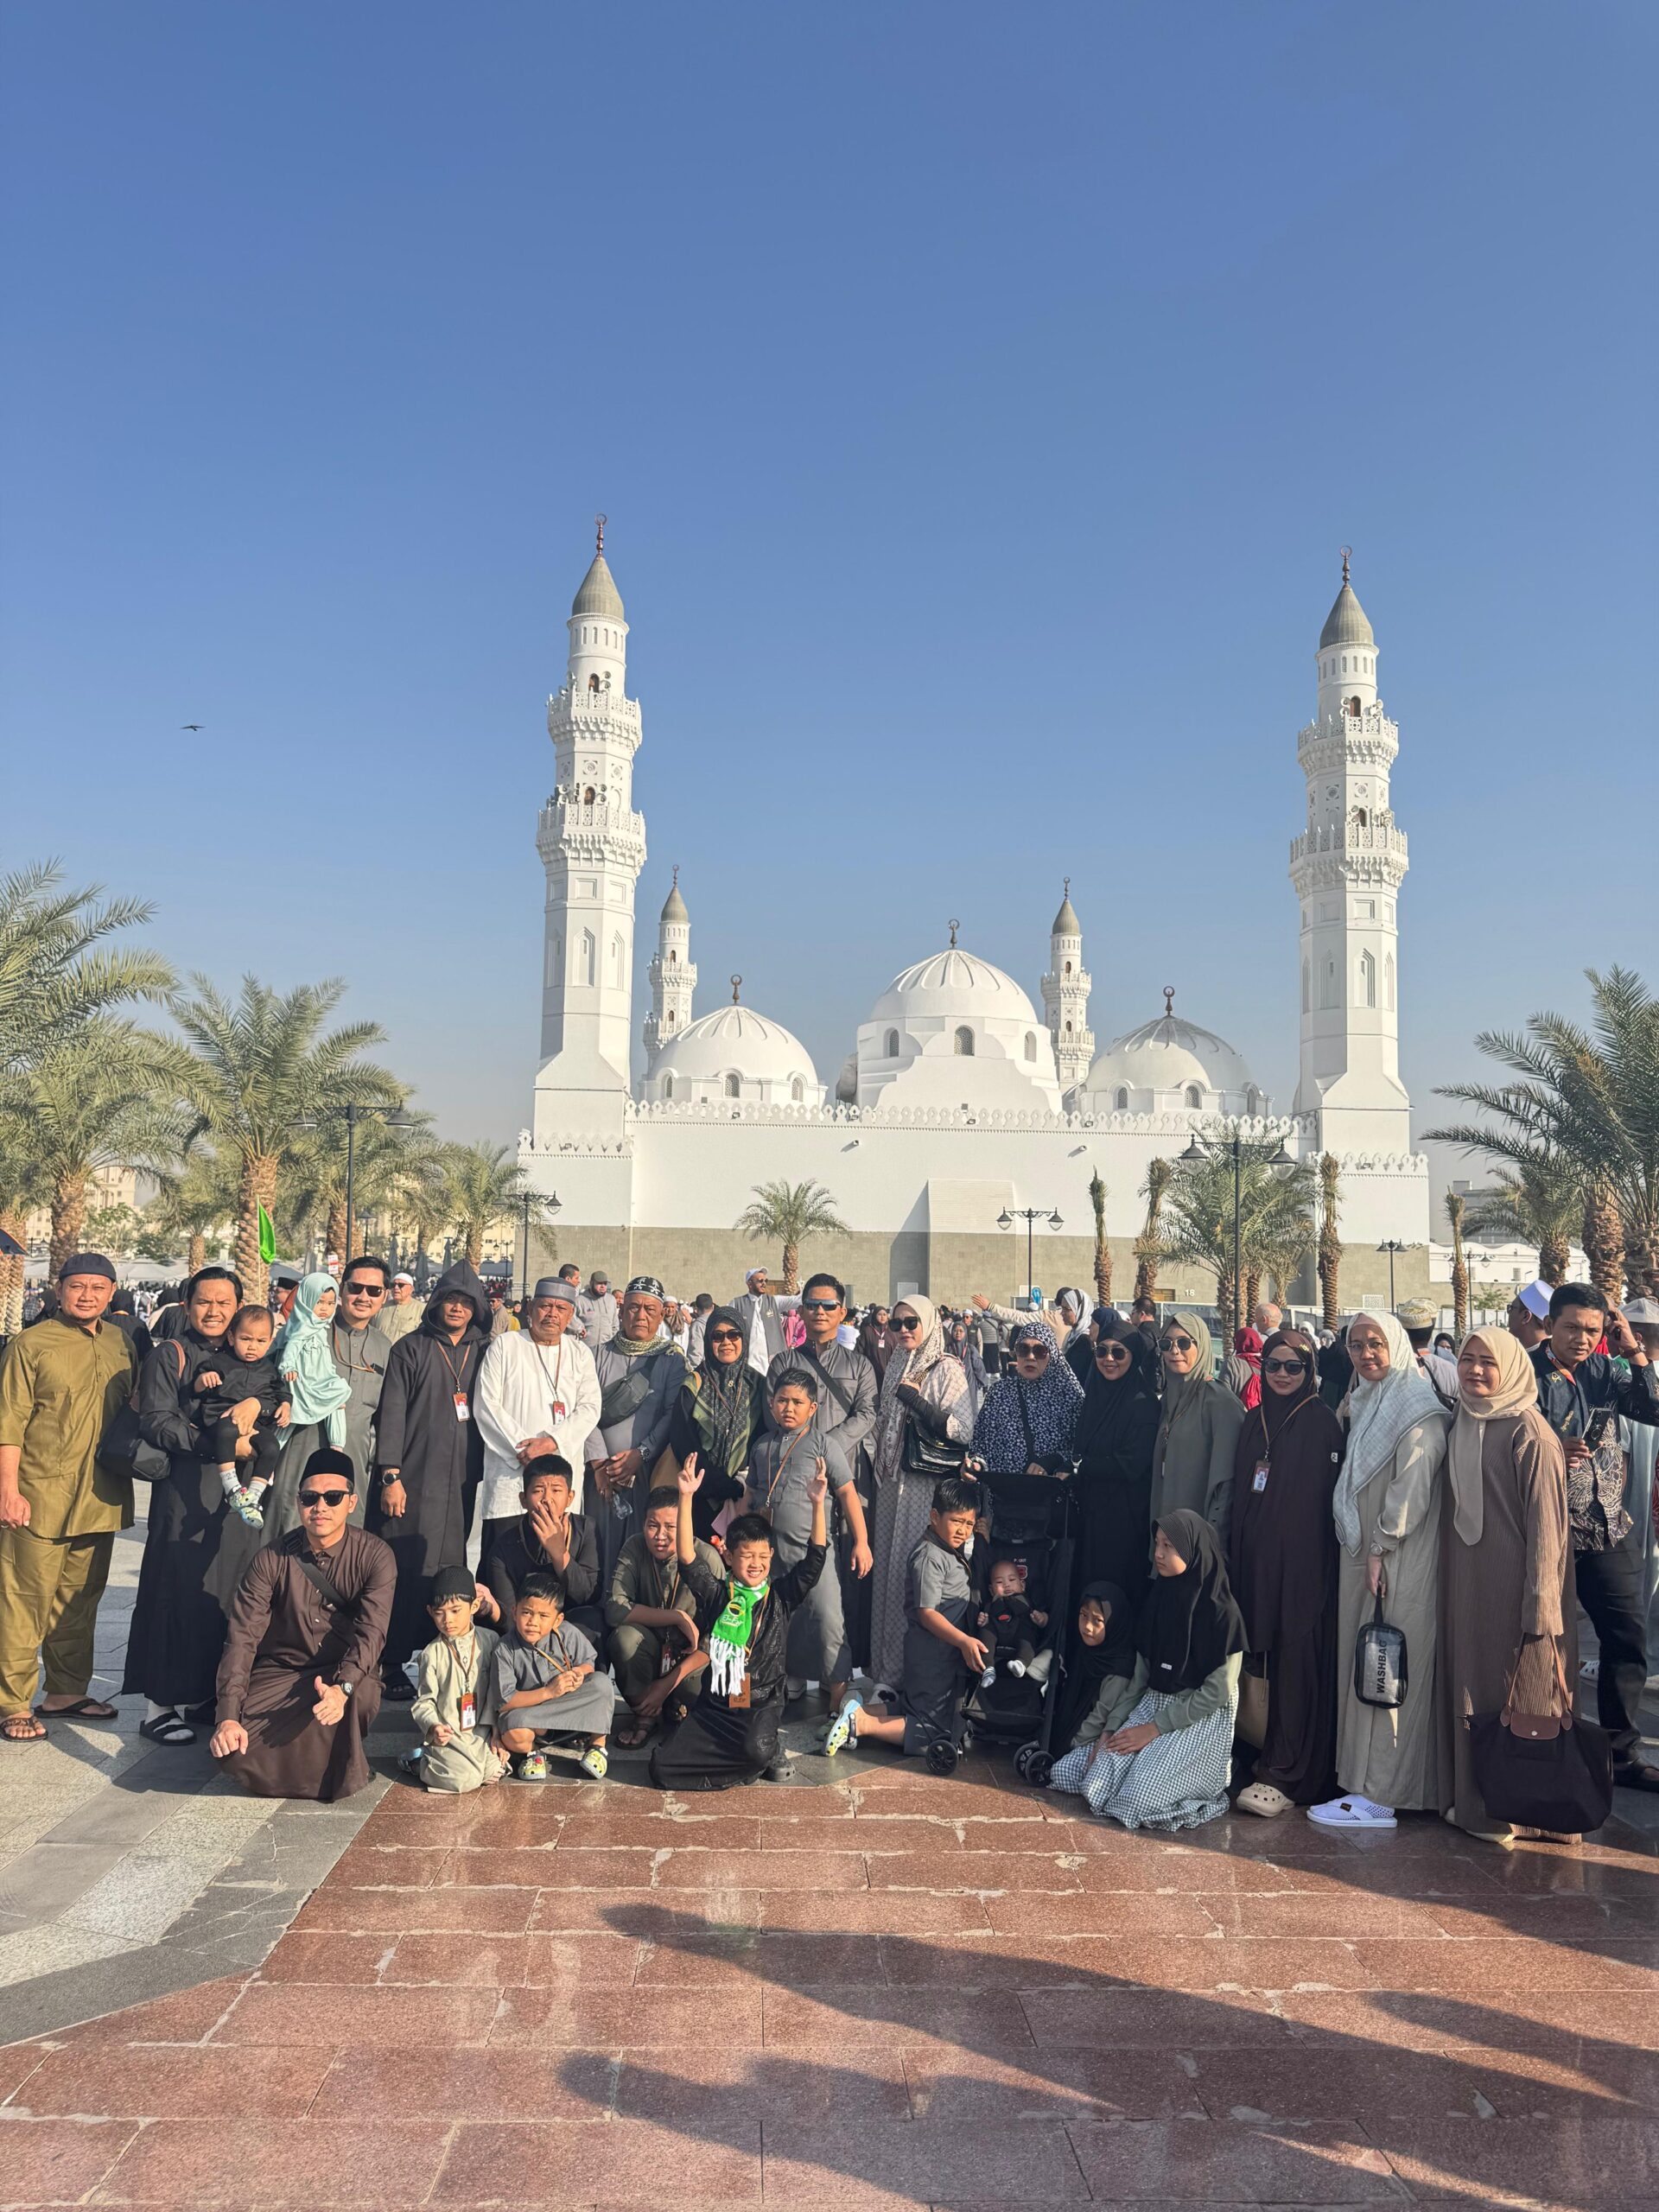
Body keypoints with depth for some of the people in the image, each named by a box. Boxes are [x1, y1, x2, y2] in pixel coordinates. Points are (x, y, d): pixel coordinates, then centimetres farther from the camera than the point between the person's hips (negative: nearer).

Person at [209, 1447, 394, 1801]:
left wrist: (342, 1687, -40)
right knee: (231, 1747, -24)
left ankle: (339, 1770, -1)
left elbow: (371, 1631, -21)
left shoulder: (374, 1556, -11)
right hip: (278, 1675, 1)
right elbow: (242, 1638, -11)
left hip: (346, 1674, -1)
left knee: (362, 1697, -35)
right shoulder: (271, 1559, -7)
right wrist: (228, 1717, -23)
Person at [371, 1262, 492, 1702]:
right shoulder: (411, 1349, 3)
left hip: (465, 1485, 3)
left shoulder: (483, 1352, 13)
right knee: (407, 1573, -3)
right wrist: (391, 1476, -9)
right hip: (415, 1482, -3)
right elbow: (392, 1413, -2)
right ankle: (393, 1664, 7)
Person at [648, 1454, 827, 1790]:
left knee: (757, 1750, -36)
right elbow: (686, 1556, -11)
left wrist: (818, 1504, -21)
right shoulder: (715, 1594, 2)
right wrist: (686, 1497, -21)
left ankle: (767, 1752, 4)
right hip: (714, 1703, 2)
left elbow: (816, 1558, -8)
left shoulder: (780, 1595, 3)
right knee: (662, 1767, -12)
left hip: (762, 1703, -2)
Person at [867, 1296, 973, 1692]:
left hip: (929, 1486, -6)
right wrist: (875, 1469, 16)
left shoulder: (947, 1370, -6)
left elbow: (963, 1430, -14)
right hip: (892, 1484, 6)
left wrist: (915, 1400, -15)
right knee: (889, 1569, 8)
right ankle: (889, 1668, 17)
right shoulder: (894, 1369, 14)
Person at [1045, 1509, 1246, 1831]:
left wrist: (1155, 1728, -15)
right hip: (1153, 1704, 6)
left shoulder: (1222, 1612, -14)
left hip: (1202, 1720, -6)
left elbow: (1218, 1691, -14)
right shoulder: (1159, 1599, 6)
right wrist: (1110, 1727, -2)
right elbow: (1140, 1676, 9)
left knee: (1136, 1800, -22)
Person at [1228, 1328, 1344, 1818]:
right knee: (1267, 1661, 8)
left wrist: (1316, 1557, -14)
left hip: (1303, 1562, -6)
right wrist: (1235, 1556, 11)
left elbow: (1329, 1497, -9)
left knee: (1297, 1665, -4)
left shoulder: (1322, 1422, -4)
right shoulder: (1253, 1422, 13)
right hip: (1256, 1561, 6)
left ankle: (1284, 1777, -2)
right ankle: (1276, 1763, 17)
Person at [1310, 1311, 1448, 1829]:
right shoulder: (1363, 1405, 16)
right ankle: (1364, 1780, 16)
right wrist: (1359, 1550, 14)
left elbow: (1411, 1488, -18)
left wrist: (1379, 1549, -18)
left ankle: (1381, 1793, -1)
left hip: (1400, 1561, -8)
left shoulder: (1417, 1411, -10)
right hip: (1363, 1554, 8)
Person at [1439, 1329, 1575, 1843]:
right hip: (1465, 1585, 7)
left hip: (1512, 1589, -7)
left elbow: (1545, 1525, -14)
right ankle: (1471, 1797, 23)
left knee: (1515, 1692, 3)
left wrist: (1539, 1609, -16)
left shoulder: (1528, 1432, -12)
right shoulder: (1462, 1425, 9)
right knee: (1469, 1685, 12)